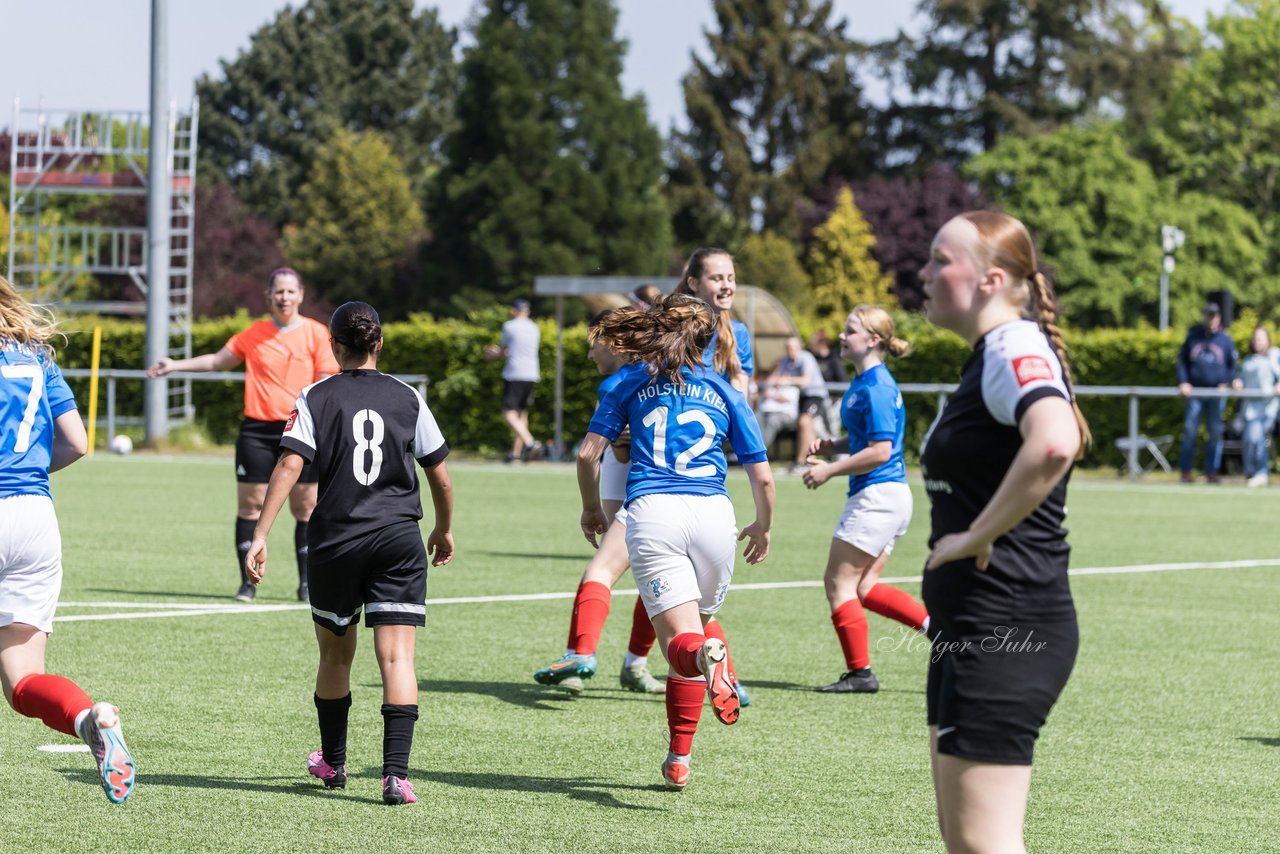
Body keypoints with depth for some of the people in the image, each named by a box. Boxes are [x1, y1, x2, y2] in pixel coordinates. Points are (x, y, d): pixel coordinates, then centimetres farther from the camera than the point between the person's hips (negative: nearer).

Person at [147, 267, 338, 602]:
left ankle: (306, 583, 11)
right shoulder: (253, 335, 10)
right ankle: (248, 582, 7)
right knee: (249, 505, -1)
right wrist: (176, 365, 20)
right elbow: (218, 360, 24)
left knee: (306, 508, 0)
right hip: (256, 430, 2)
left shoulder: (316, 333, 3)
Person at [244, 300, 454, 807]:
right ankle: (396, 772, -19)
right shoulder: (407, 398, 7)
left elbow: (289, 466, -11)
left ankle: (333, 763, 34)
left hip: (335, 543, 0)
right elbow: (440, 475, 12)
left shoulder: (316, 398, 1)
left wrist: (260, 536, -12)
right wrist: (444, 529, 30)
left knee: (335, 655, 19)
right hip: (399, 539, 0)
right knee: (397, 657, -5)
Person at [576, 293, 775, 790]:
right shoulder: (724, 393, 18)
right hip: (712, 512, 2)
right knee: (699, 621, 18)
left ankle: (706, 654, -45)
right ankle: (679, 759, 18)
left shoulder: (631, 383, 17)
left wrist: (591, 508, 28)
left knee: (680, 640, -7)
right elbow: (762, 477, 15)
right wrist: (763, 527, 34)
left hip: (651, 511, -1)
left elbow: (588, 454, 10)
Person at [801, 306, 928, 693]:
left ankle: (860, 673, 3)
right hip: (884, 497, 10)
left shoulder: (875, 388, -17)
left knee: (839, 583, -3)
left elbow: (879, 451, -22)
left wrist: (829, 471, -15)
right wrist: (832, 446, 11)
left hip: (878, 495, -10)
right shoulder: (864, 382, 14)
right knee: (863, 588, 11)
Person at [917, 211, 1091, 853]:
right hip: (971, 632, 11)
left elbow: (1053, 443, -36)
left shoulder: (1016, 347, -16)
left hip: (1006, 630, -11)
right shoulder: (986, 356, 16)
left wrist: (978, 535, -26)